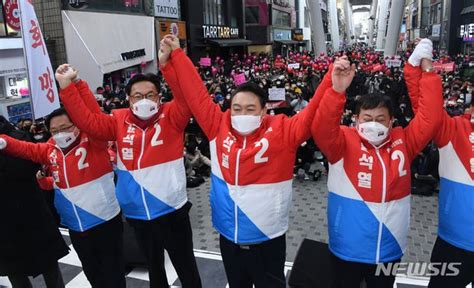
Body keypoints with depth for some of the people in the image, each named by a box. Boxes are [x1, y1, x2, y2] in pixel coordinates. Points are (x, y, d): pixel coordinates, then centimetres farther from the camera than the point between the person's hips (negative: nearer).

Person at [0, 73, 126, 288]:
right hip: (76, 227, 6)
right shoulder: (50, 151, 4)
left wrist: (74, 84, -34)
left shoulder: (93, 143, -12)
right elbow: (24, 148, 9)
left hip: (106, 222, -5)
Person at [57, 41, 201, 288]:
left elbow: (187, 97, -25)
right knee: (154, 267, 26)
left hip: (172, 211, -3)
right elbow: (87, 121, 0)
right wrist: (67, 88, -7)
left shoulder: (171, 116, -8)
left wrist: (166, 64, -37)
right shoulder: (120, 121, 1)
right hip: (137, 214, 4)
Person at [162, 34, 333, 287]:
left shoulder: (281, 131, -12)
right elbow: (197, 93, -1)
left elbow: (312, 115, -19)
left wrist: (332, 84, -33)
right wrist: (176, 54, 3)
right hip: (229, 238, 4)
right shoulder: (219, 127, -5)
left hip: (267, 240, -3)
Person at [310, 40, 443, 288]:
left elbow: (429, 117, -5)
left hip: (390, 249, 3)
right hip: (348, 249, -3)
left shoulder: (402, 141, -1)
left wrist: (428, 74, -11)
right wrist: (337, 90, -43)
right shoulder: (345, 141, -12)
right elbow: (321, 130, -30)